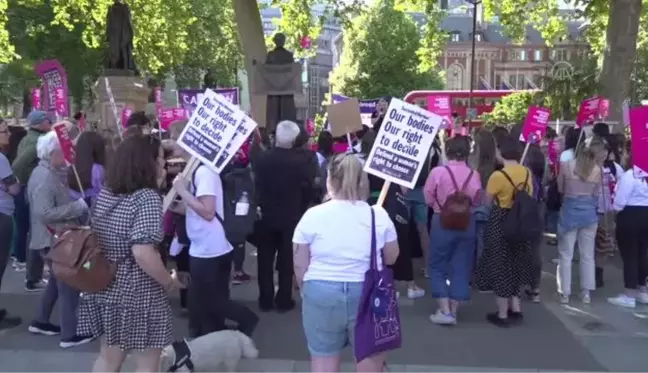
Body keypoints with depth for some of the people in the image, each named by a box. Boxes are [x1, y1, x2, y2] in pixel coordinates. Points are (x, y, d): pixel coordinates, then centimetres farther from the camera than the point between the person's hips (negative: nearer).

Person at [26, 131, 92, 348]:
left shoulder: (48, 173, 11)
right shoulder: (45, 177, -22)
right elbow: (45, 213, -30)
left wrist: (77, 204, 3)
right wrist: (79, 206, -27)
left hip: (57, 237, 10)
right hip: (54, 239, -10)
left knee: (58, 281, 22)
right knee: (69, 284, -3)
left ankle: (40, 322, 34)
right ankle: (70, 334, 4)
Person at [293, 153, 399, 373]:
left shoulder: (313, 215, -7)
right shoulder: (379, 215, -3)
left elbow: (300, 266, -2)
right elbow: (391, 258, 6)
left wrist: (308, 290, 15)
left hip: (321, 293, 0)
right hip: (368, 294, 1)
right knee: (370, 355, 15)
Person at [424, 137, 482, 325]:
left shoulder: (437, 172, -14)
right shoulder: (474, 175, -6)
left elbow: (428, 199, -7)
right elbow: (477, 201, 3)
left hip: (442, 222, -3)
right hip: (467, 224, 3)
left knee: (437, 266, 10)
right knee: (461, 268, 12)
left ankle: (445, 310, 4)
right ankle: (453, 311, 16)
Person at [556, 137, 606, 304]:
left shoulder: (566, 165, -7)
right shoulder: (598, 170, -4)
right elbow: (597, 194, 6)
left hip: (569, 211, -1)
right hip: (589, 212, 1)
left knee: (566, 255, 6)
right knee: (588, 255, 13)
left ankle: (565, 293, 9)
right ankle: (586, 293, 18)